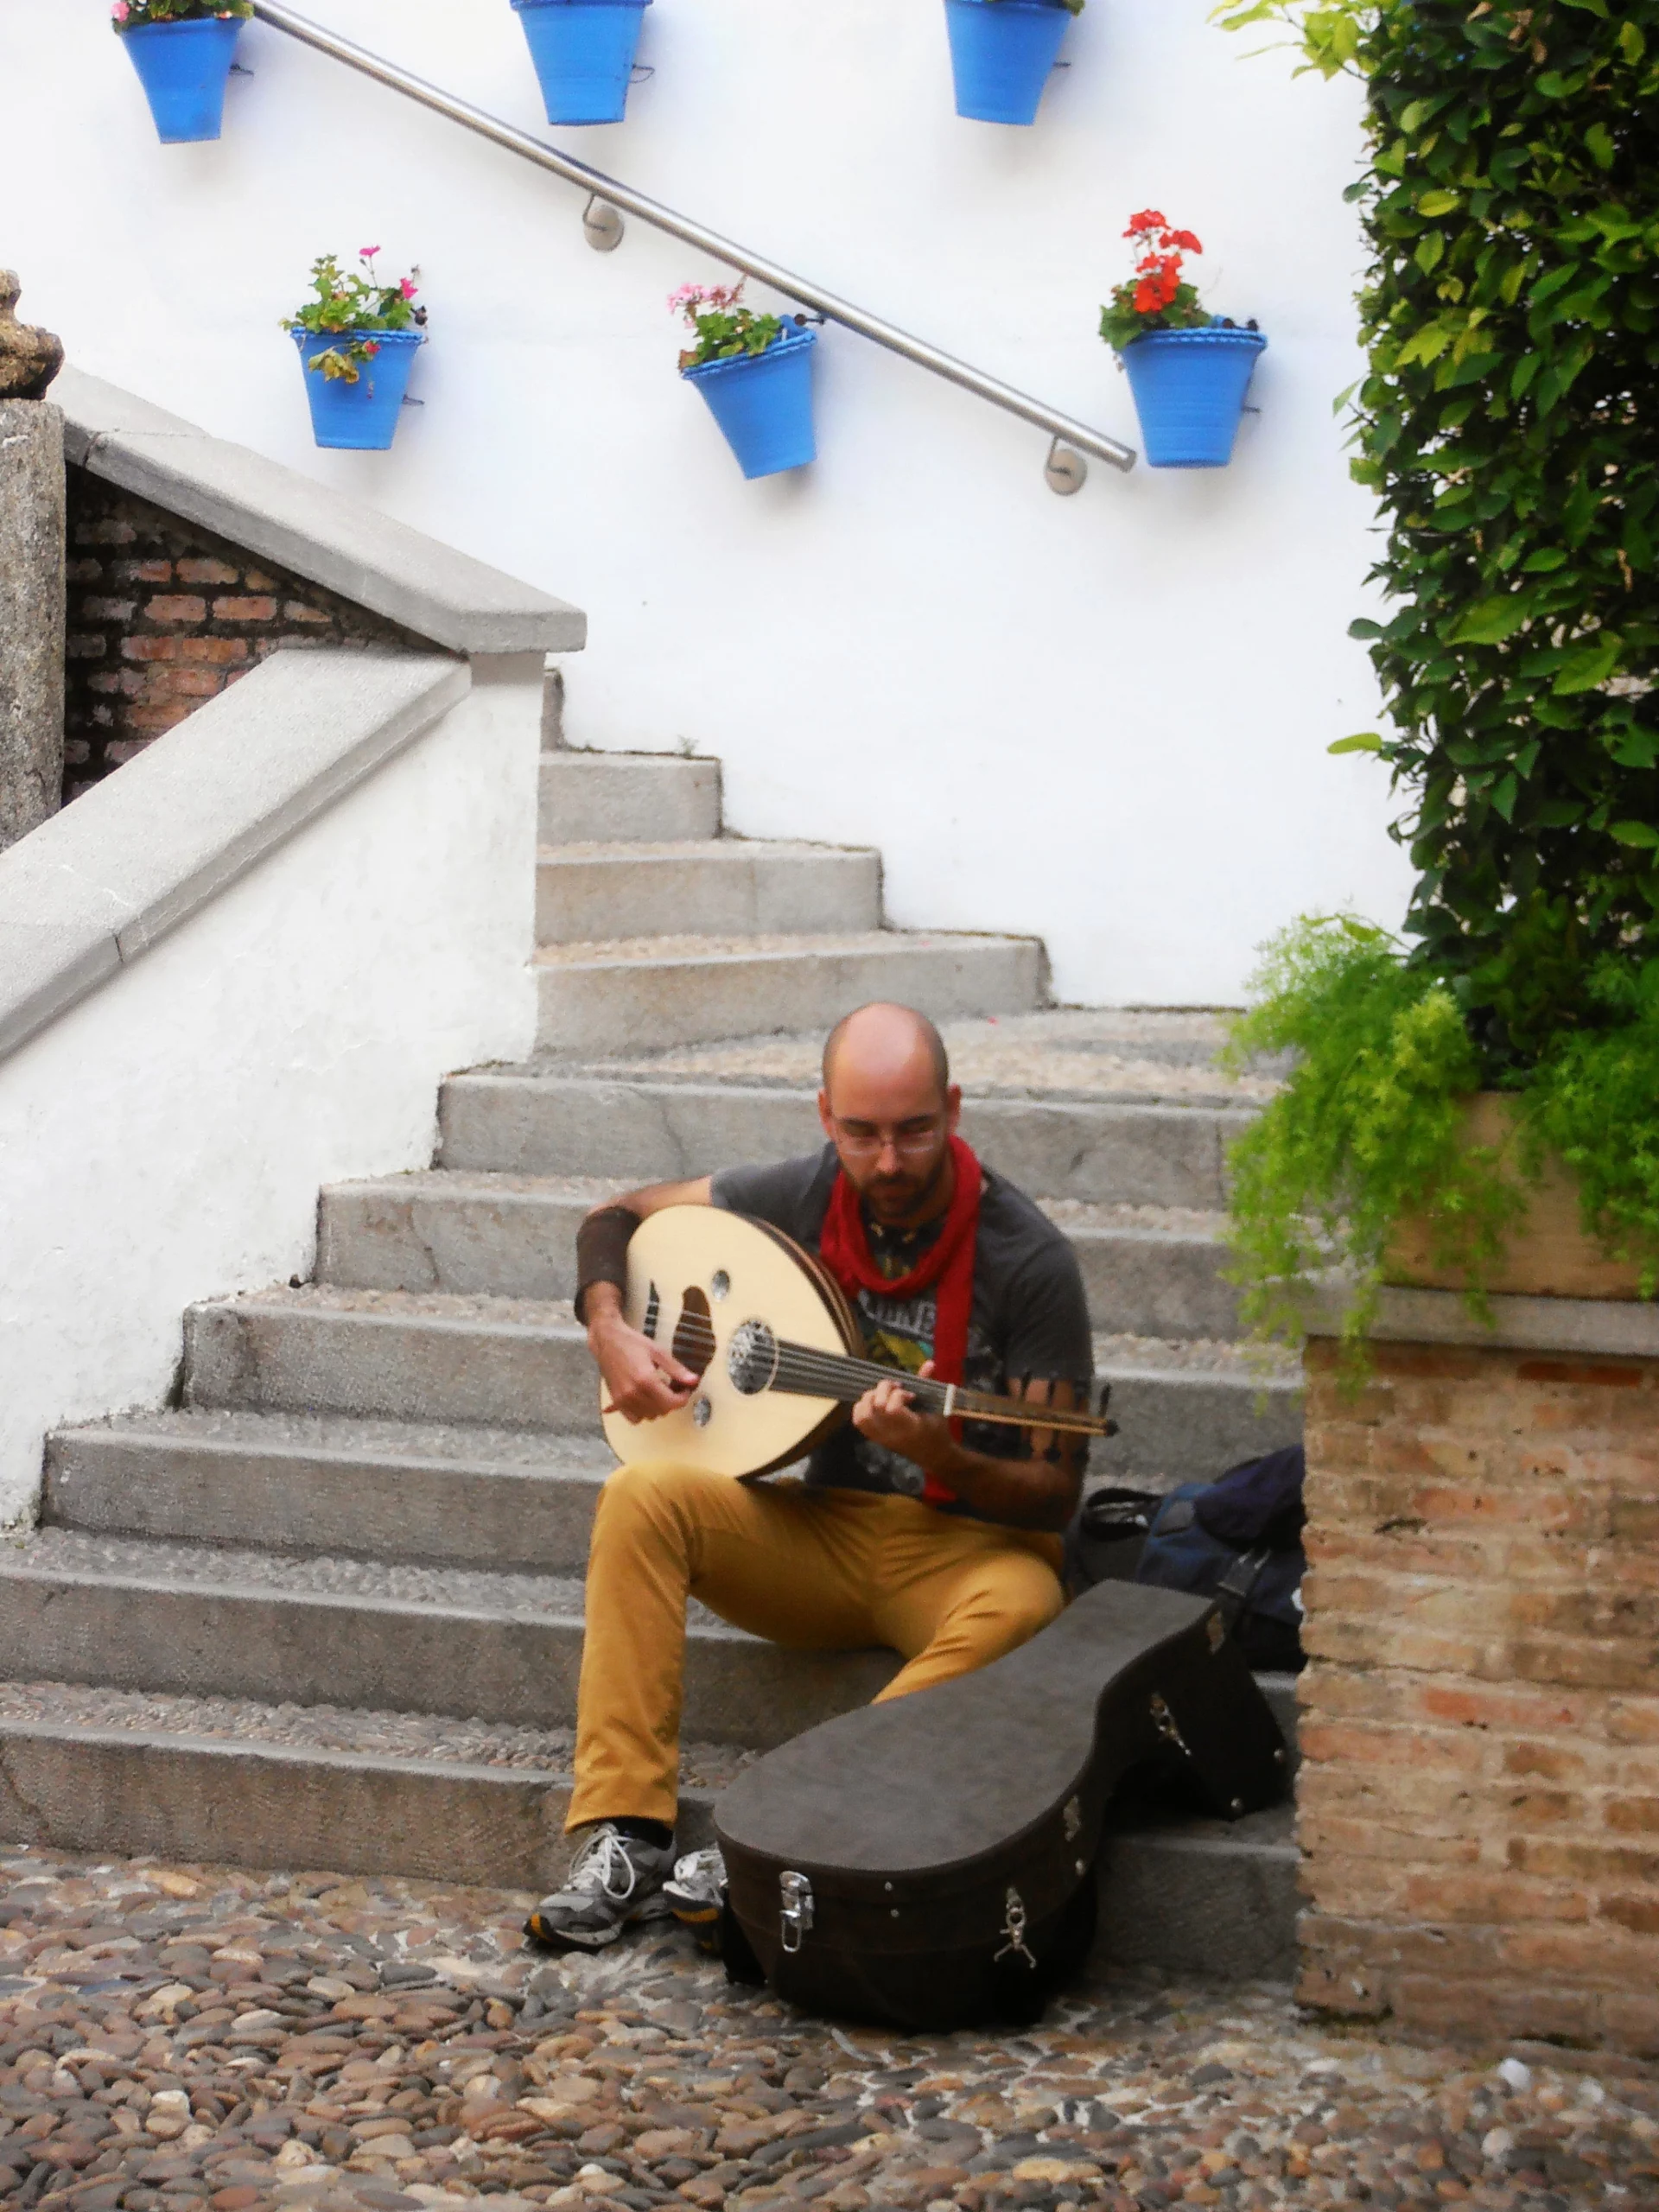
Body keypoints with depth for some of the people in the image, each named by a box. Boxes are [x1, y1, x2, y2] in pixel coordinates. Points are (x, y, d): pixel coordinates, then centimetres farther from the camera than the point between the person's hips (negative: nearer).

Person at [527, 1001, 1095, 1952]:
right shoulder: (805, 1197, -3)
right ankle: (627, 1843, -26)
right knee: (644, 1497, -21)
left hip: (965, 1545, -4)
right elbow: (615, 1217, 13)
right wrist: (611, 1331, -7)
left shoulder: (1028, 1259, -15)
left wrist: (938, 1453, -34)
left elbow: (1054, 1496, -15)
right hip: (822, 1527, 4)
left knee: (1021, 1604, -38)